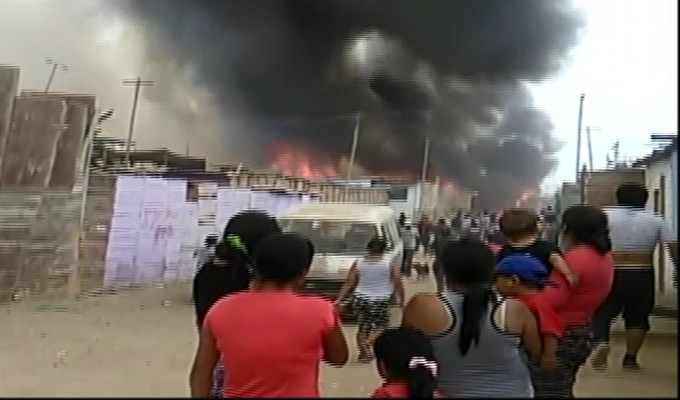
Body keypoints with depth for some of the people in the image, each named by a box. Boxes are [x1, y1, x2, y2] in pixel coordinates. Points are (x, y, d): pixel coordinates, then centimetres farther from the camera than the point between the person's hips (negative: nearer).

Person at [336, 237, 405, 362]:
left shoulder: (358, 263, 2)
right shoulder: (391, 263, -4)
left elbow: (349, 283, -1)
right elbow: (398, 283, -6)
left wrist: (339, 299, 0)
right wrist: (401, 300, 3)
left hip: (361, 298, 3)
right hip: (381, 300, -3)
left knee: (363, 326, 17)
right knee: (381, 325, 14)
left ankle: (364, 353, 18)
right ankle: (368, 342, -10)